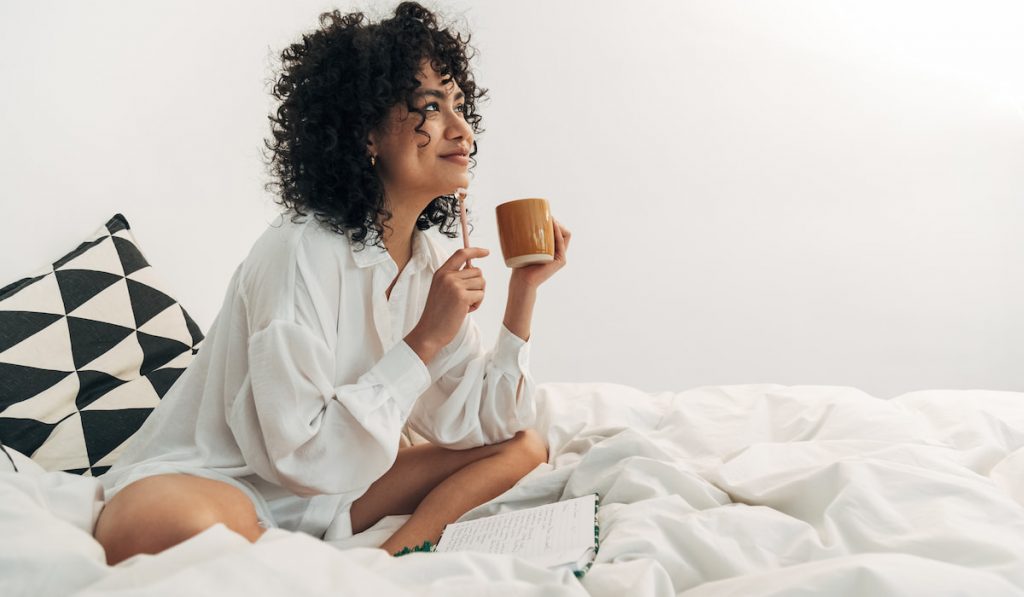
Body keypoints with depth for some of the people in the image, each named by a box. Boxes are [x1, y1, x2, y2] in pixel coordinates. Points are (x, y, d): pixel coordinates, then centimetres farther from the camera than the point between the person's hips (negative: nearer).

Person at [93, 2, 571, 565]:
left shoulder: (426, 261, 1)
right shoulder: (300, 253, -22)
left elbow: (479, 424, 0)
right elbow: (304, 457, -25)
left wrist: (523, 292, -8)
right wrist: (423, 342, -23)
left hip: (323, 504, 8)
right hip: (218, 484, -7)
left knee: (524, 447, 0)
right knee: (158, 520, -41)